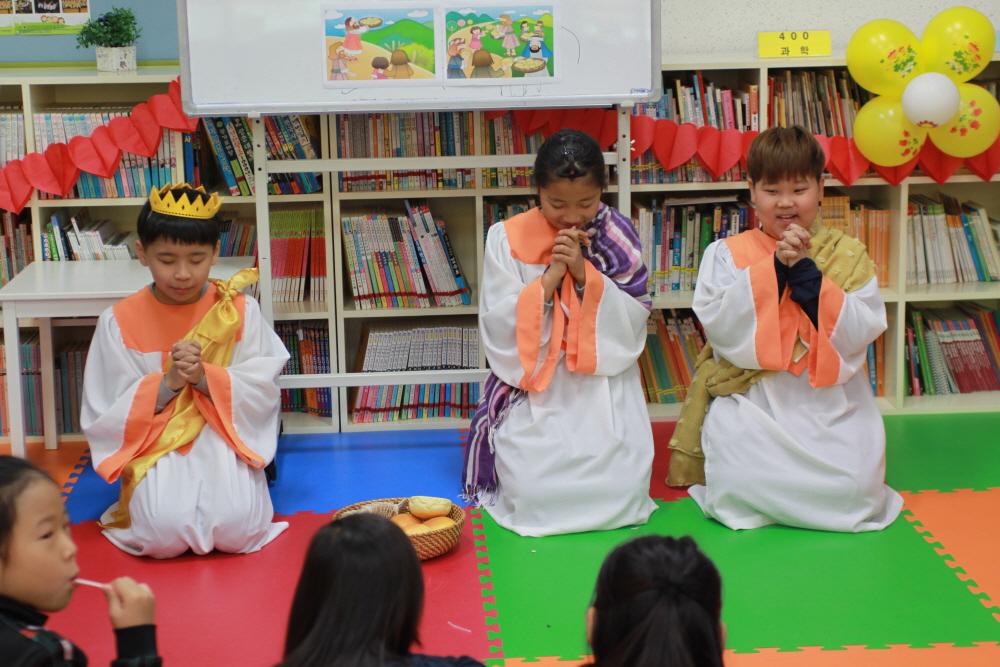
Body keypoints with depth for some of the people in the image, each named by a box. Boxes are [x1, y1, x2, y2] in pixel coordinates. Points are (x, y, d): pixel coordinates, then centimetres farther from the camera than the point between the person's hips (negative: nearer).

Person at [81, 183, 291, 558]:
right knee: (165, 535, -27)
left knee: (236, 531, -27)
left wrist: (204, 376, -20)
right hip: (155, 449, 0)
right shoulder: (119, 323, -1)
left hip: (224, 442, 0)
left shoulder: (240, 312, 1)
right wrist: (167, 383, -18)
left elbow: (263, 393, -4)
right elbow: (106, 413, -4)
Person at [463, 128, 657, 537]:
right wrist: (551, 276, -17)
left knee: (621, 488, -18)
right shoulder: (507, 239, -1)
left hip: (604, 385, 1)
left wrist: (585, 274, -15)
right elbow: (498, 327, -6)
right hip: (532, 387, -1)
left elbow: (634, 322, -2)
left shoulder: (618, 236, 4)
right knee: (535, 491, -21)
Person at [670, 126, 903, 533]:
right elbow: (719, 326, -12)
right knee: (747, 483, -26)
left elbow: (860, 334, -7)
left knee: (853, 488, -19)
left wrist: (807, 274, -15)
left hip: (830, 401, 2)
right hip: (751, 400, -1)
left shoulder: (847, 255, 7)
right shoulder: (726, 255, 4)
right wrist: (773, 268, -18)